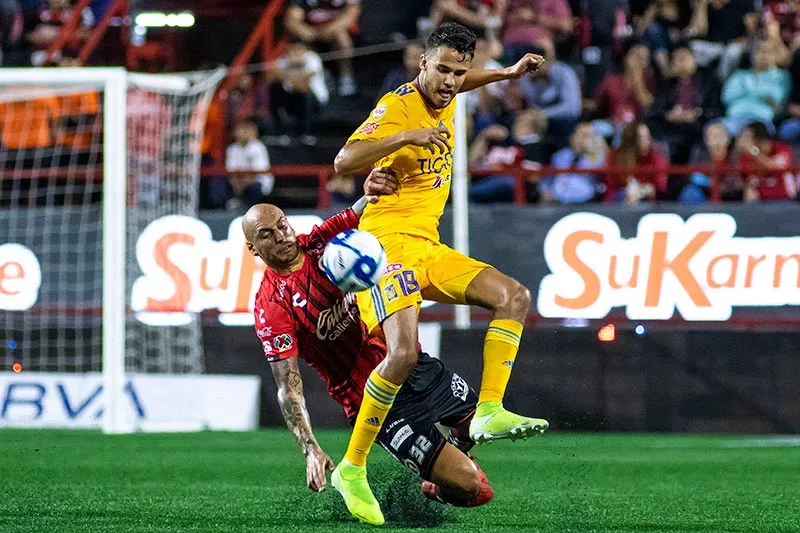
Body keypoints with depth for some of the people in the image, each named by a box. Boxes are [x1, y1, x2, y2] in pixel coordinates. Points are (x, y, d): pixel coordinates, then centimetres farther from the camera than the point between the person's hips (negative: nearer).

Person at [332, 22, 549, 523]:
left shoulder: (446, 100, 10)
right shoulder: (397, 106, -14)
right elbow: (344, 162, -27)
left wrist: (508, 72, 32)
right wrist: (405, 137, -34)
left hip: (429, 247, 9)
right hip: (388, 241, -9)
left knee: (514, 297, -2)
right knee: (404, 352, -26)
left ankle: (490, 412, -9)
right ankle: (352, 468, -16)